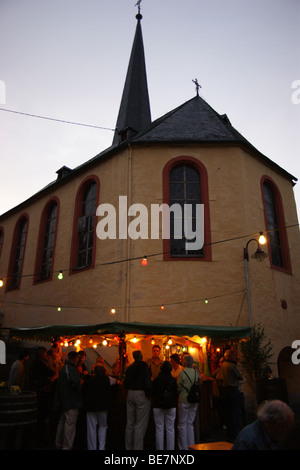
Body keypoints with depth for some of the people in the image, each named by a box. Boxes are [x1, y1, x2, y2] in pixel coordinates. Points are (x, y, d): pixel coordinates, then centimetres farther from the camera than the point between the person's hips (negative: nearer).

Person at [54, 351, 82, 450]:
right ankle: (67, 447, -1)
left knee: (62, 422, 18)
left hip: (63, 401, 10)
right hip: (72, 401, -10)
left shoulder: (63, 368, 11)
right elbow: (75, 383, -25)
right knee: (70, 423, -4)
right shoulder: (72, 369, -18)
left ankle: (59, 444, 29)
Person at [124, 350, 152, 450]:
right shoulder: (144, 365, -12)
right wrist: (149, 394, -6)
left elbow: (125, 383, 10)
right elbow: (147, 381, -17)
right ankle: (137, 447, 2)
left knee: (130, 423, 16)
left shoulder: (129, 367, 6)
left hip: (130, 394, 7)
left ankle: (128, 447, 24)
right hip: (141, 394, -6)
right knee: (140, 424, 1)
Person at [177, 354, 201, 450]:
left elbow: (179, 388, -10)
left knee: (182, 425, 6)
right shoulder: (196, 371, -1)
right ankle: (191, 446, 20)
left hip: (184, 400, -5)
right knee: (190, 424, 16)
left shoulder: (182, 373, -15)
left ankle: (183, 447, 10)